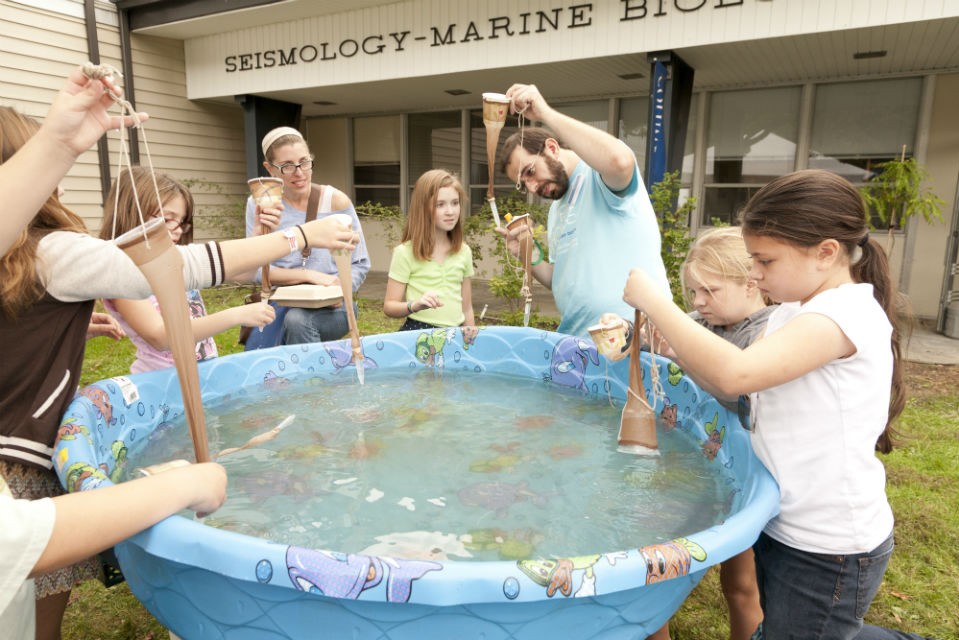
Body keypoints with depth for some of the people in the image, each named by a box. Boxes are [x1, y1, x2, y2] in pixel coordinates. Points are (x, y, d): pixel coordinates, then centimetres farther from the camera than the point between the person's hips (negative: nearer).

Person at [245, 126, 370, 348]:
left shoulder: (336, 201, -4)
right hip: (279, 305, 0)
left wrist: (341, 290, -20)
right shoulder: (260, 204, -1)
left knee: (298, 320, -33)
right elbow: (256, 269, -6)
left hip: (330, 309, 0)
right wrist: (311, 275, -20)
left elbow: (360, 264, 0)